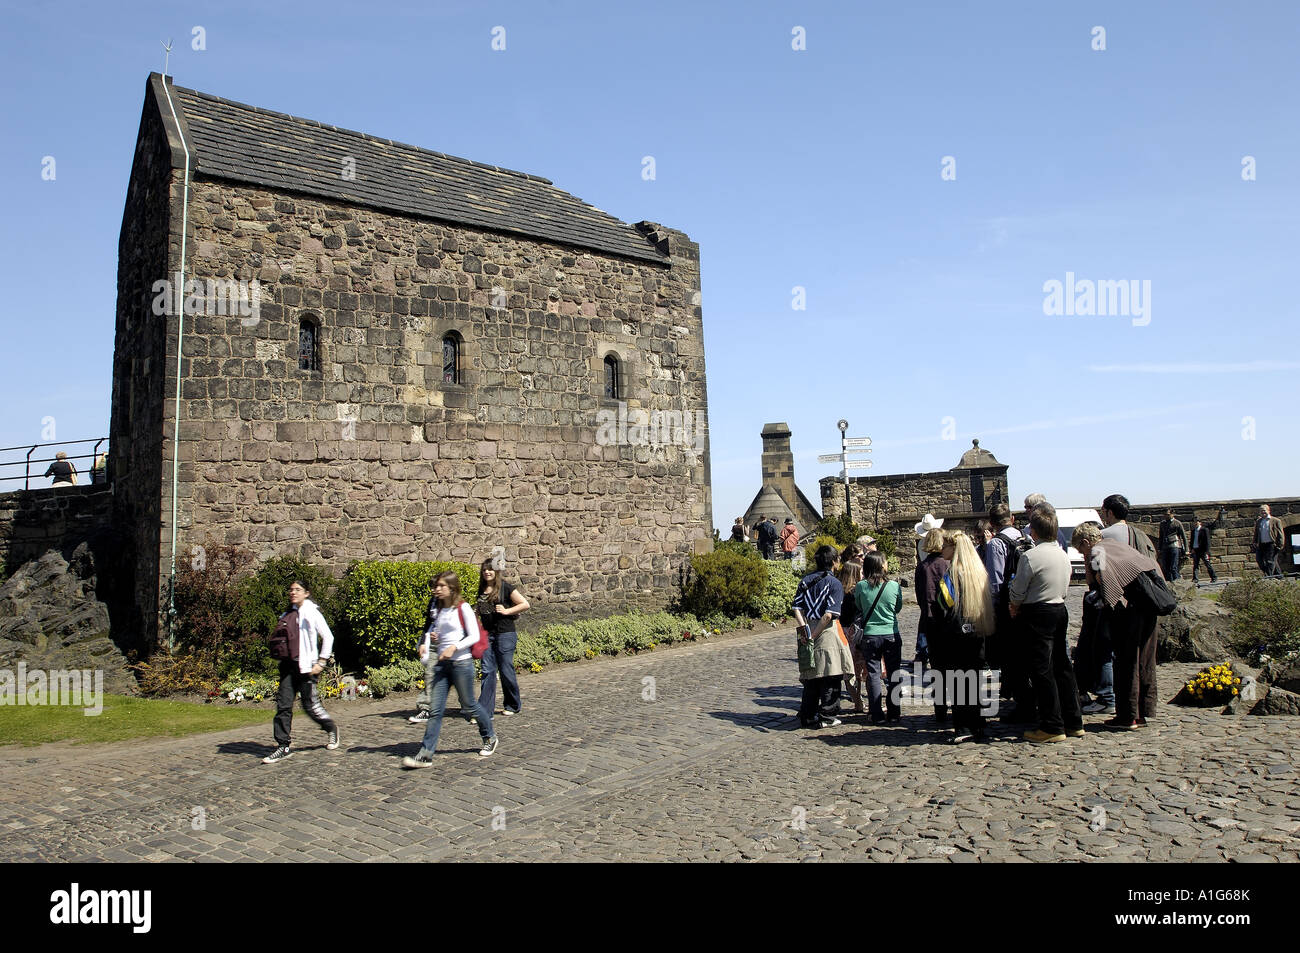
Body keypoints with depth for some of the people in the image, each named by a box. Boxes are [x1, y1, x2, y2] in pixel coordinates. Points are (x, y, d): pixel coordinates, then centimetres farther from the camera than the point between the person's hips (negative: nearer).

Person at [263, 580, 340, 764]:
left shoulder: (312, 612, -6)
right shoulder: (287, 614, 14)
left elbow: (328, 637, -7)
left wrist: (321, 662, -10)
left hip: (306, 666, -6)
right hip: (289, 665, 6)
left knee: (310, 704, 0)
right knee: (283, 705, 0)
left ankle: (331, 728, 25)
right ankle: (282, 747, 4)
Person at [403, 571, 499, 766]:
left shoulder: (462, 608, -8)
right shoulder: (439, 610, 11)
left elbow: (474, 636, -10)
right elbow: (433, 631, 20)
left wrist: (454, 647, -20)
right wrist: (426, 643, -1)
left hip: (462, 663, -6)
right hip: (442, 664, 6)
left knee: (470, 705, 7)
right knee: (436, 710, 0)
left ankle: (490, 738, 29)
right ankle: (425, 755, -1)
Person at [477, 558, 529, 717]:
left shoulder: (505, 588, -5)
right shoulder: (482, 589, 11)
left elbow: (525, 605, -4)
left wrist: (506, 611, -12)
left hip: (505, 634, -5)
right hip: (487, 634, 5)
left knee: (506, 670, 1)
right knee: (488, 671, 0)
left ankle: (512, 706, 19)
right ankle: (485, 709, 1)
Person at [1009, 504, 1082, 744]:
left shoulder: (1030, 557, -17)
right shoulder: (1064, 554, 7)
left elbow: (1017, 592, -12)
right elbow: (1064, 587, 15)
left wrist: (1014, 608, 10)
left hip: (1038, 615, -8)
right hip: (1060, 610, 8)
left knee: (1042, 670, -1)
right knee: (1061, 666, 14)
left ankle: (1052, 727, 2)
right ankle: (1073, 722, 20)